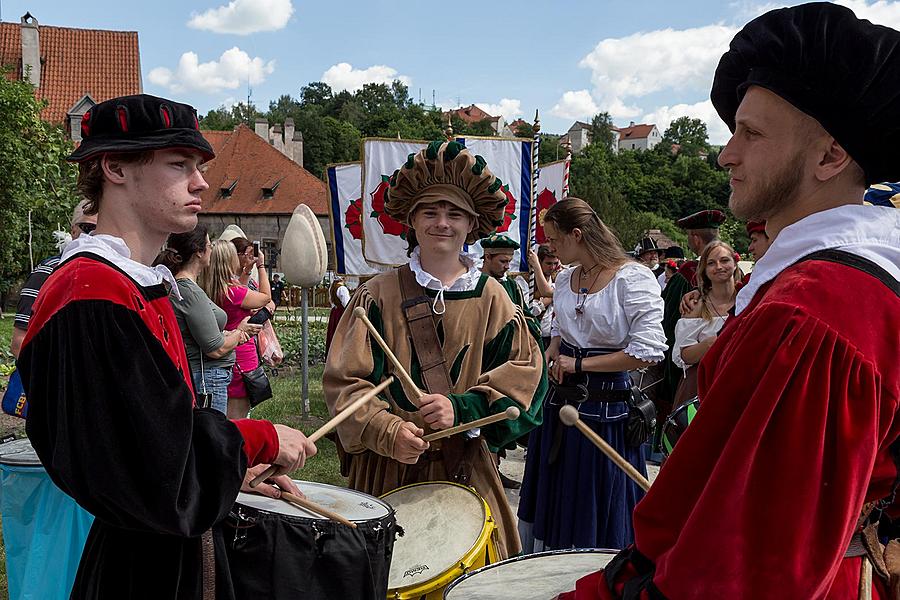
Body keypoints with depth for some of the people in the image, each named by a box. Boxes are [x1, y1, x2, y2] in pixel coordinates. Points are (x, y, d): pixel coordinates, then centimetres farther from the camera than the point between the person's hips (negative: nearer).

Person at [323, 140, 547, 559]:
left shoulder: (489, 296, 4)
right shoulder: (380, 294, -2)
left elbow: (526, 368, -1)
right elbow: (344, 379, -5)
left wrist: (462, 408, -16)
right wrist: (387, 430, -22)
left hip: (465, 466, 2)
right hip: (389, 467, -1)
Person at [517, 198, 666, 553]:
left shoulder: (634, 278, -14)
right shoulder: (565, 278, 8)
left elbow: (648, 352, -20)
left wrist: (579, 364, -17)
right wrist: (553, 353, 2)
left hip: (606, 410, -7)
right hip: (561, 401, 7)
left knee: (596, 521, 5)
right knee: (549, 505, 16)